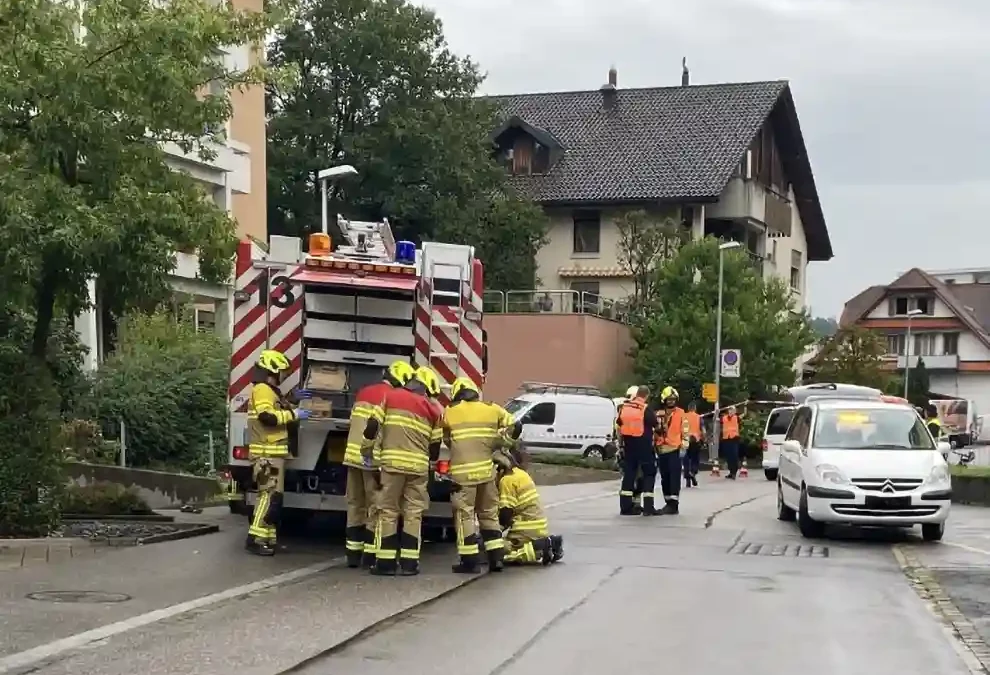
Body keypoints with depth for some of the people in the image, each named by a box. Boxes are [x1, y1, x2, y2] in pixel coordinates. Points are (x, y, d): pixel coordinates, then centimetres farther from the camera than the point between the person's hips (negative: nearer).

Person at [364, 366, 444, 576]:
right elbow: (435, 446, 10)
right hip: (418, 465, 1)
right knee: (413, 514, 7)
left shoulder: (391, 396, 6)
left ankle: (385, 562, 3)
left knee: (388, 512, 5)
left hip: (392, 462, 0)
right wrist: (431, 459, 30)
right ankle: (409, 563, 5)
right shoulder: (434, 409, 7)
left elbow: (372, 427, 2)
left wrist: (367, 441, 22)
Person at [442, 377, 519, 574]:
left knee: (465, 515, 3)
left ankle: (469, 561, 1)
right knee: (489, 513, 16)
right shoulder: (492, 409, 9)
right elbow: (515, 426, 14)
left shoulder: (450, 413, 2)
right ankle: (496, 558, 16)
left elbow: (446, 440, 11)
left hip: (463, 471, -4)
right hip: (486, 469, 4)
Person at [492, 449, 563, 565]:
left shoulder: (507, 480, -12)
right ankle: (549, 542, 7)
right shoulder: (519, 473, 15)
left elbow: (505, 513, -14)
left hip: (528, 530, -9)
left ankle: (541, 547, -17)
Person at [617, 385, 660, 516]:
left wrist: (621, 443, 20)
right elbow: (655, 426, -5)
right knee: (649, 474, 5)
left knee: (628, 474, 11)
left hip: (628, 446, 5)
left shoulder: (624, 407, 4)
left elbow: (619, 427, 11)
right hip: (644, 446, -5)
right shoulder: (647, 409, -12)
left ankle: (626, 506, 10)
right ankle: (648, 507, -1)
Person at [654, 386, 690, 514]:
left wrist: (684, 446, -10)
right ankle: (668, 503, 19)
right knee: (664, 478, 10)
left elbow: (685, 431, -3)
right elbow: (655, 431, 18)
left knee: (674, 477, -8)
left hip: (675, 450, -5)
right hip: (662, 450, 5)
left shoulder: (681, 413, 0)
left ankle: (674, 504, -10)